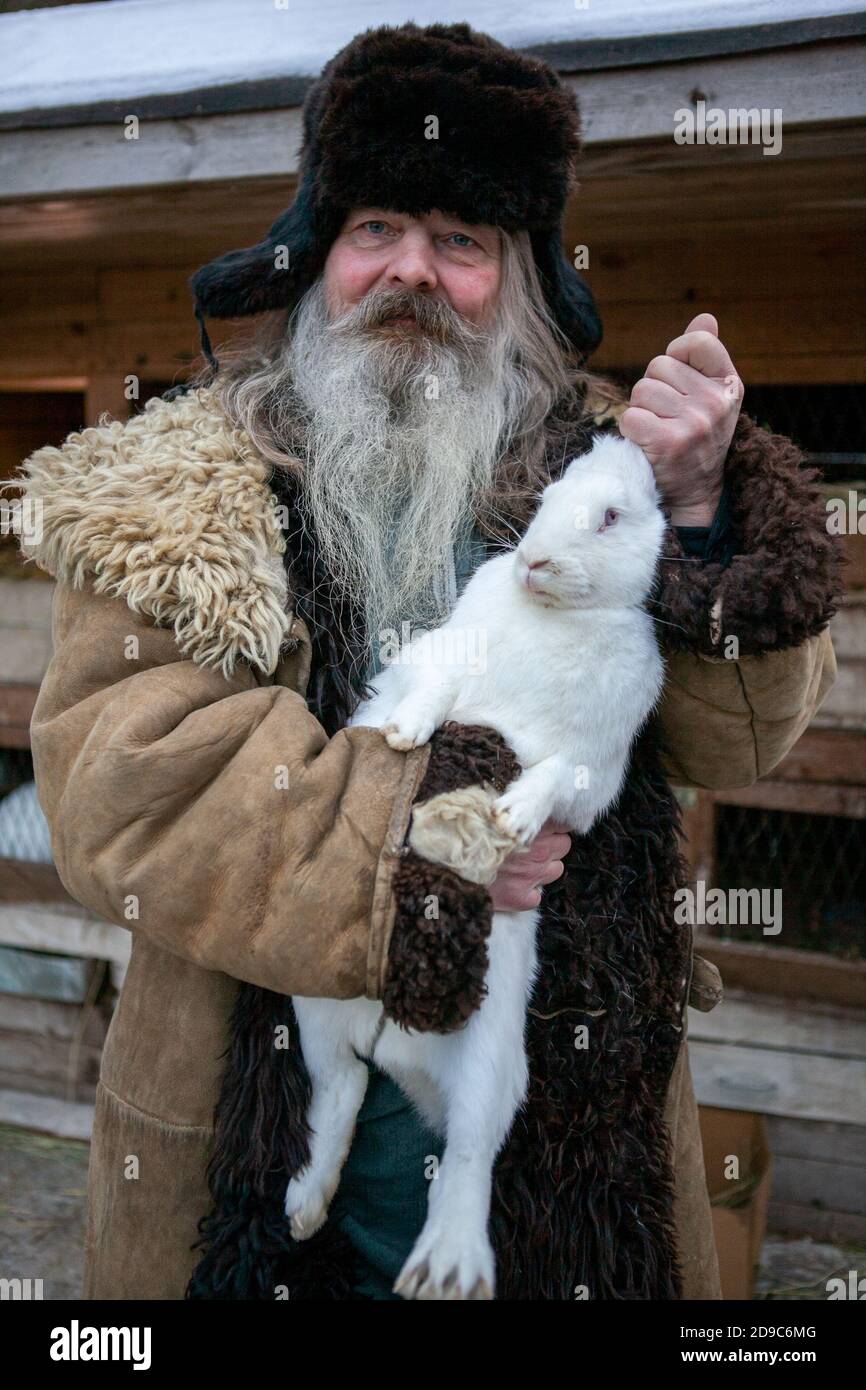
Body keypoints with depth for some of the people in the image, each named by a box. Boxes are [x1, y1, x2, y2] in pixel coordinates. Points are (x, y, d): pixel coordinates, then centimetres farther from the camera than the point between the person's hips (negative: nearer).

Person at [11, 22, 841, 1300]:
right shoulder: (180, 501, -5)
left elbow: (734, 738, -5)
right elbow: (112, 785, -14)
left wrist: (697, 513, -22)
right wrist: (406, 842, -20)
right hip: (267, 1123, -1)